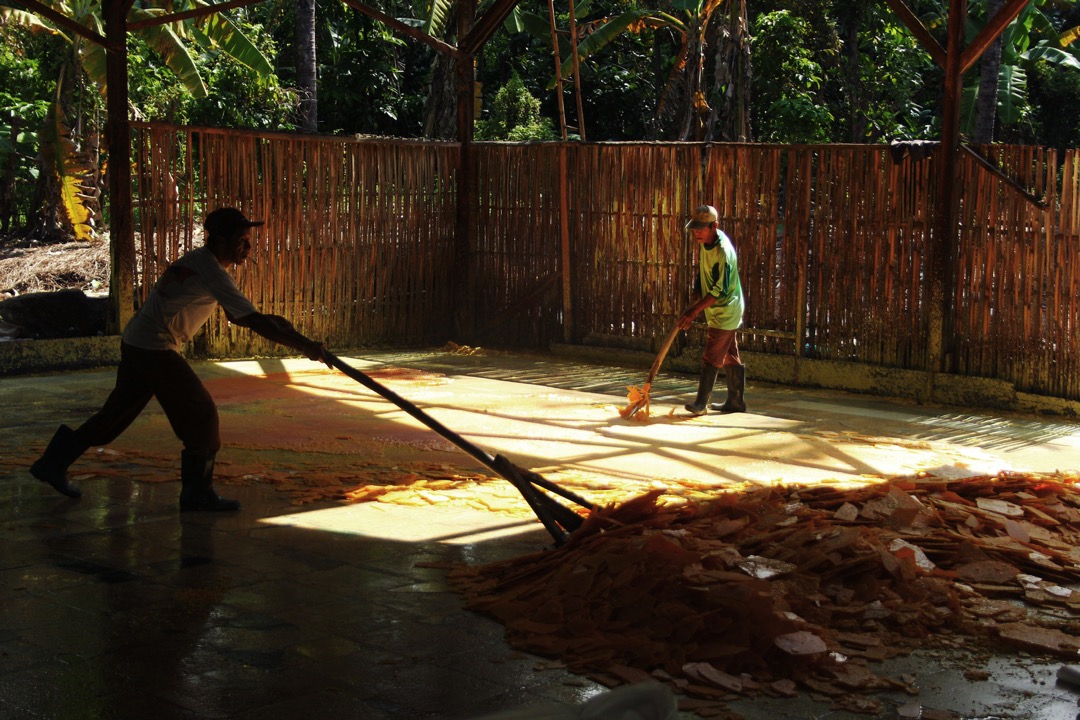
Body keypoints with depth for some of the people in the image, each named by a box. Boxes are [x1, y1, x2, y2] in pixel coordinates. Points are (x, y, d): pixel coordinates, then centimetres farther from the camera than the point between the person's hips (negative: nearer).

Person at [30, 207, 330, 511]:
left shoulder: (199, 260, 12)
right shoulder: (212, 272, -19)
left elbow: (236, 315, 18)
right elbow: (253, 322, -25)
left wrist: (269, 321, 2)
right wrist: (305, 345, -24)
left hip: (134, 343, 10)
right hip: (155, 349, -10)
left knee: (118, 412, 18)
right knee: (200, 414, -4)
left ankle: (53, 463, 26)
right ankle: (197, 493, 2)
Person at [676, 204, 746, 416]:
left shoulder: (722, 252, -26)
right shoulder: (706, 242, 3)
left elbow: (719, 291, -26)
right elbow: (701, 275, 15)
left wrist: (693, 311, -25)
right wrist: (695, 303, 6)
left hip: (725, 310, -9)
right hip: (718, 310, 9)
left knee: (711, 357, -8)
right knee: (729, 356, 14)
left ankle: (701, 403, -4)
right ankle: (736, 401, 21)